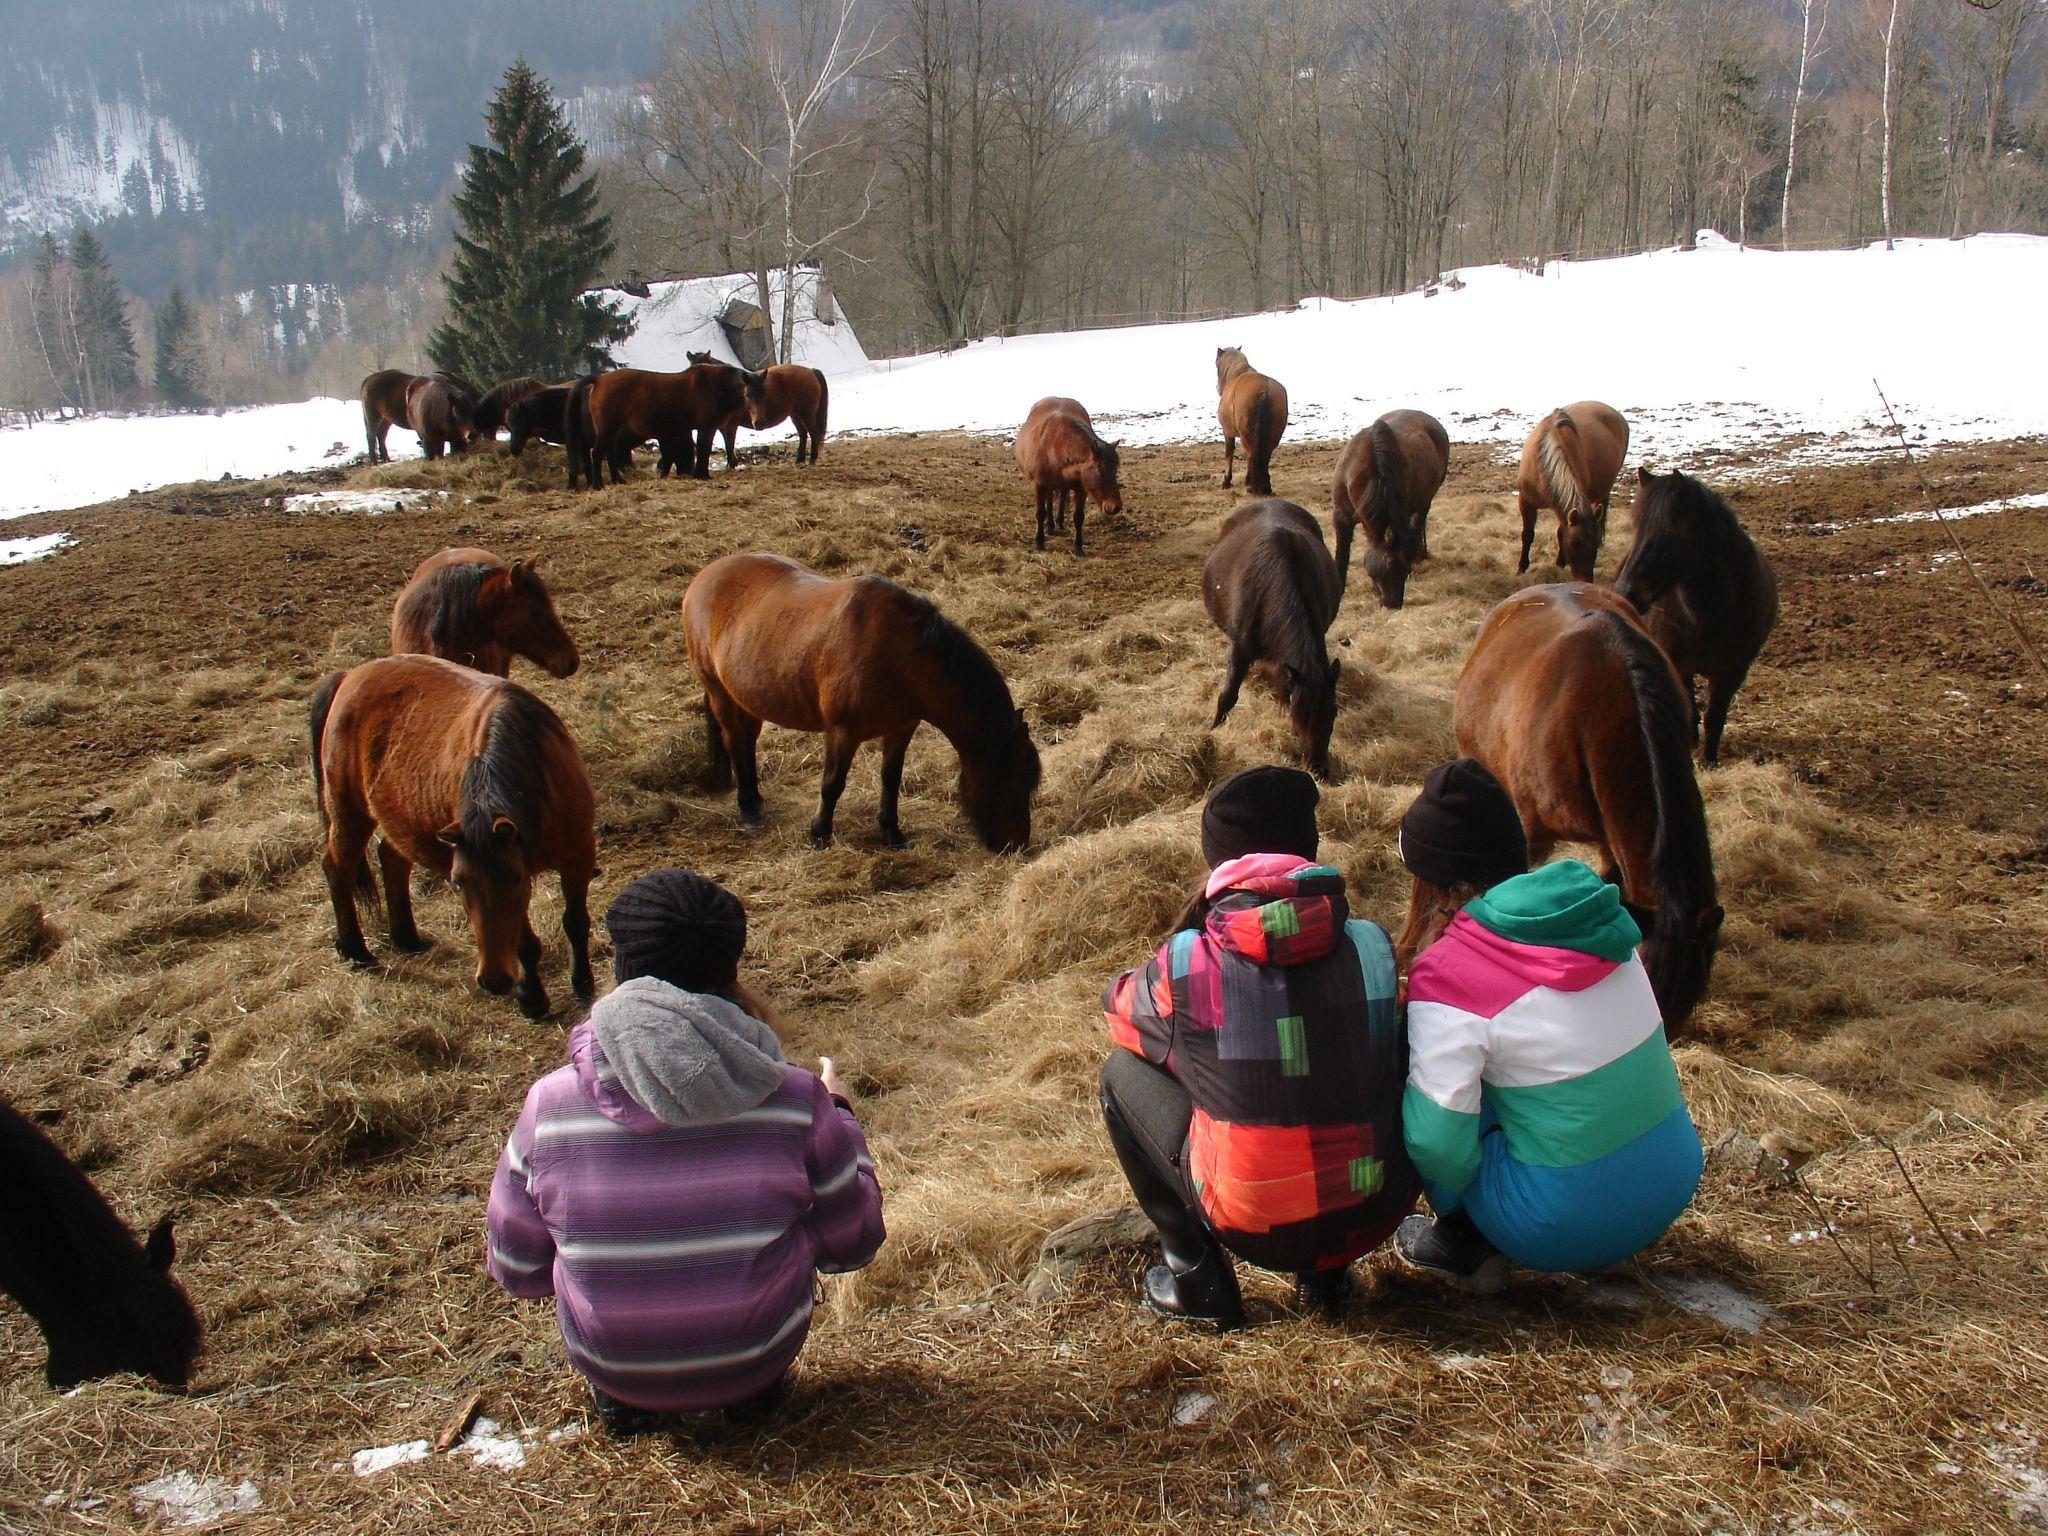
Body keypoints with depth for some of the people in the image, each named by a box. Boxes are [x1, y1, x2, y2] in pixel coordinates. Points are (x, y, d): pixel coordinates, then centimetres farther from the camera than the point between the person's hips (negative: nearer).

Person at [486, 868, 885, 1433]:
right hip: (758, 1361, -1)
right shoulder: (794, 1100, -20)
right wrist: (838, 1113, 10)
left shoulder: (550, 1105, -18)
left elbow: (516, 1271, -4)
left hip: (609, 1364, 1)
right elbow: (852, 1245, -5)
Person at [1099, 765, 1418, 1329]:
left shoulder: (1185, 963, -8)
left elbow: (1118, 1007, 15)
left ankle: (1196, 1276, 17)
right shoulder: (1372, 946, -1)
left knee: (1123, 1071, 16)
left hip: (1256, 1230, -3)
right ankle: (1326, 1272, 24)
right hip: (1374, 1219, 3)